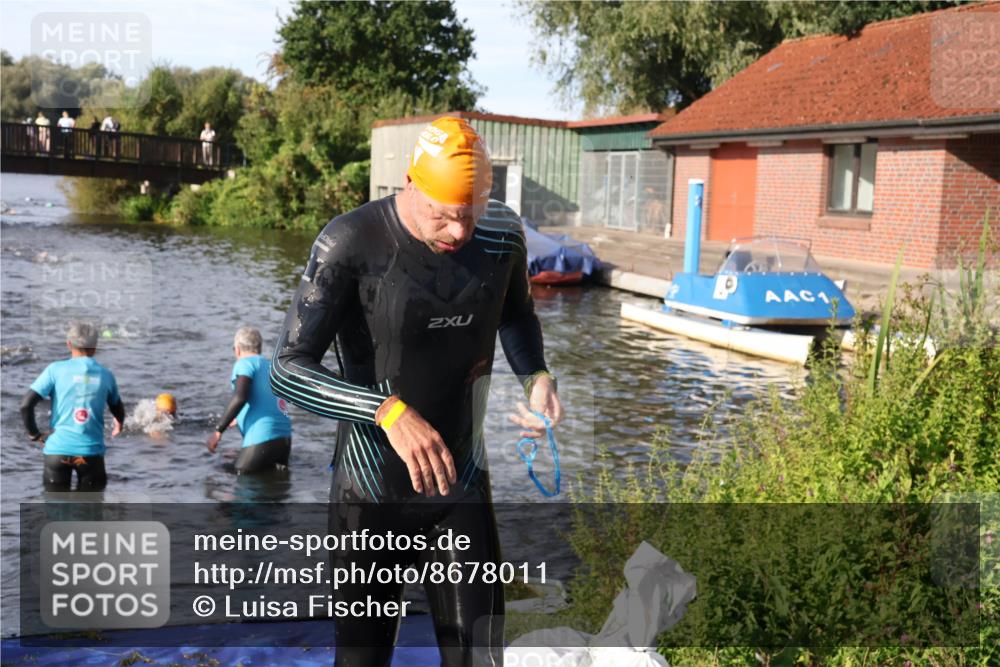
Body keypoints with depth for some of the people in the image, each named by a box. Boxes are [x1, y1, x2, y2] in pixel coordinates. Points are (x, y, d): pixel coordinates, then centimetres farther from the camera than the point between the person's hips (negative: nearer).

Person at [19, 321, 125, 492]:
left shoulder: (56, 369, -1)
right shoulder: (105, 375, 5)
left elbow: (26, 405, -8)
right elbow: (118, 409, 20)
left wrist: (35, 434, 7)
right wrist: (118, 426, 43)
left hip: (58, 450, 0)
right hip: (92, 451, 0)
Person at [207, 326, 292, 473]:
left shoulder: (245, 363, 0)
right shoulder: (270, 365, 22)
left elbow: (239, 398, -17)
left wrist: (218, 431, -15)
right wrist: (239, 419, 52)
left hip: (263, 438, -8)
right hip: (285, 438, 8)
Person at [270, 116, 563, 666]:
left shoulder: (502, 237, -5)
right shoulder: (351, 244, -19)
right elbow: (287, 368, -20)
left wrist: (536, 376, -4)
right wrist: (389, 411, -35)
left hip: (464, 487, 3)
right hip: (373, 496, -3)